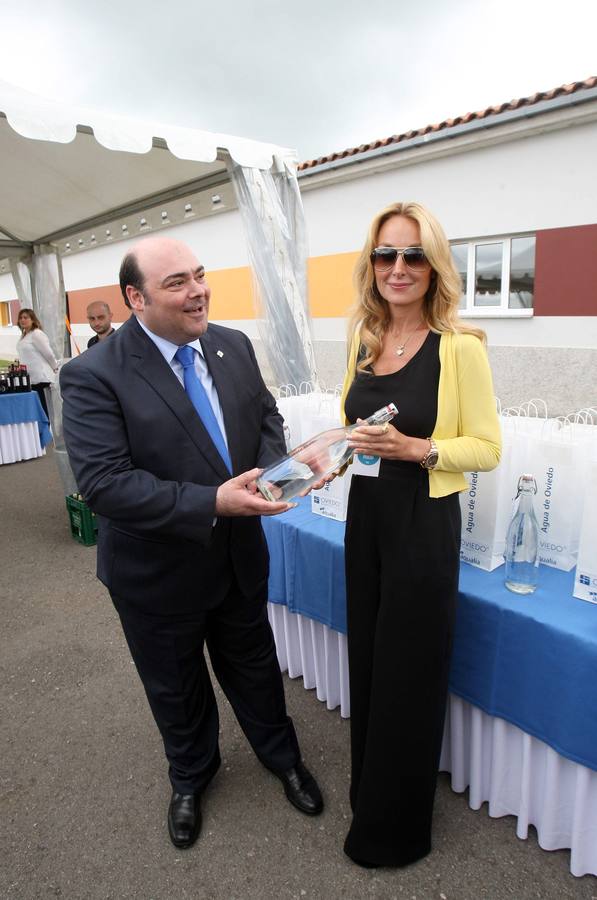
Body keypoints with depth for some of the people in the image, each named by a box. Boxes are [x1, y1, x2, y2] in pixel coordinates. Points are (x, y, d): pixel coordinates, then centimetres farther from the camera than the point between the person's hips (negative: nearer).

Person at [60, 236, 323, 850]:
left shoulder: (234, 346, -4)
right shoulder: (93, 376, -21)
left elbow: (266, 416, 5)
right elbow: (102, 481, -27)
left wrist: (270, 470, -16)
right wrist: (211, 503, -33)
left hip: (239, 554, 4)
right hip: (157, 570, -3)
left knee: (253, 665, 25)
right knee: (176, 687, 23)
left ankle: (281, 756, 53)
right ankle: (190, 777, 54)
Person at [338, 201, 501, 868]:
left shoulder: (459, 347, -14)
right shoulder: (362, 339, 4)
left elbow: (486, 449, -10)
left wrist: (416, 448, -24)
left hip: (423, 523, -6)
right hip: (365, 516, 6)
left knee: (409, 669, 11)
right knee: (367, 656, 21)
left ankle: (395, 828, 39)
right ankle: (369, 786, 49)